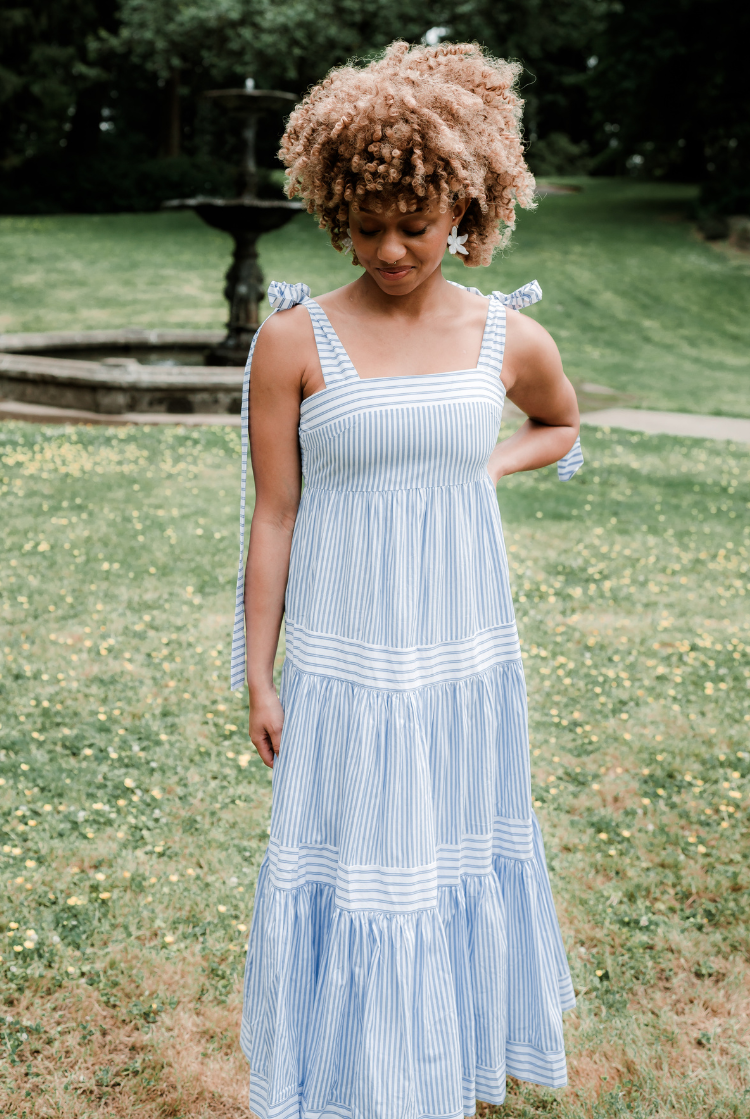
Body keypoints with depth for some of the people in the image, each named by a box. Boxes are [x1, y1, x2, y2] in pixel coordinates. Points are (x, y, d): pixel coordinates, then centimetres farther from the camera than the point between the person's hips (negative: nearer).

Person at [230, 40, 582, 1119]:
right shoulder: (294, 339, -8)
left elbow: (559, 427, 21)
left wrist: (483, 466, 1)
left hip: (467, 654, 3)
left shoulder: (511, 337, -1)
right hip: (343, 659, -2)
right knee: (350, 868, 6)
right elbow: (274, 517, -4)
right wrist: (259, 681, -2)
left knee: (461, 858, 16)